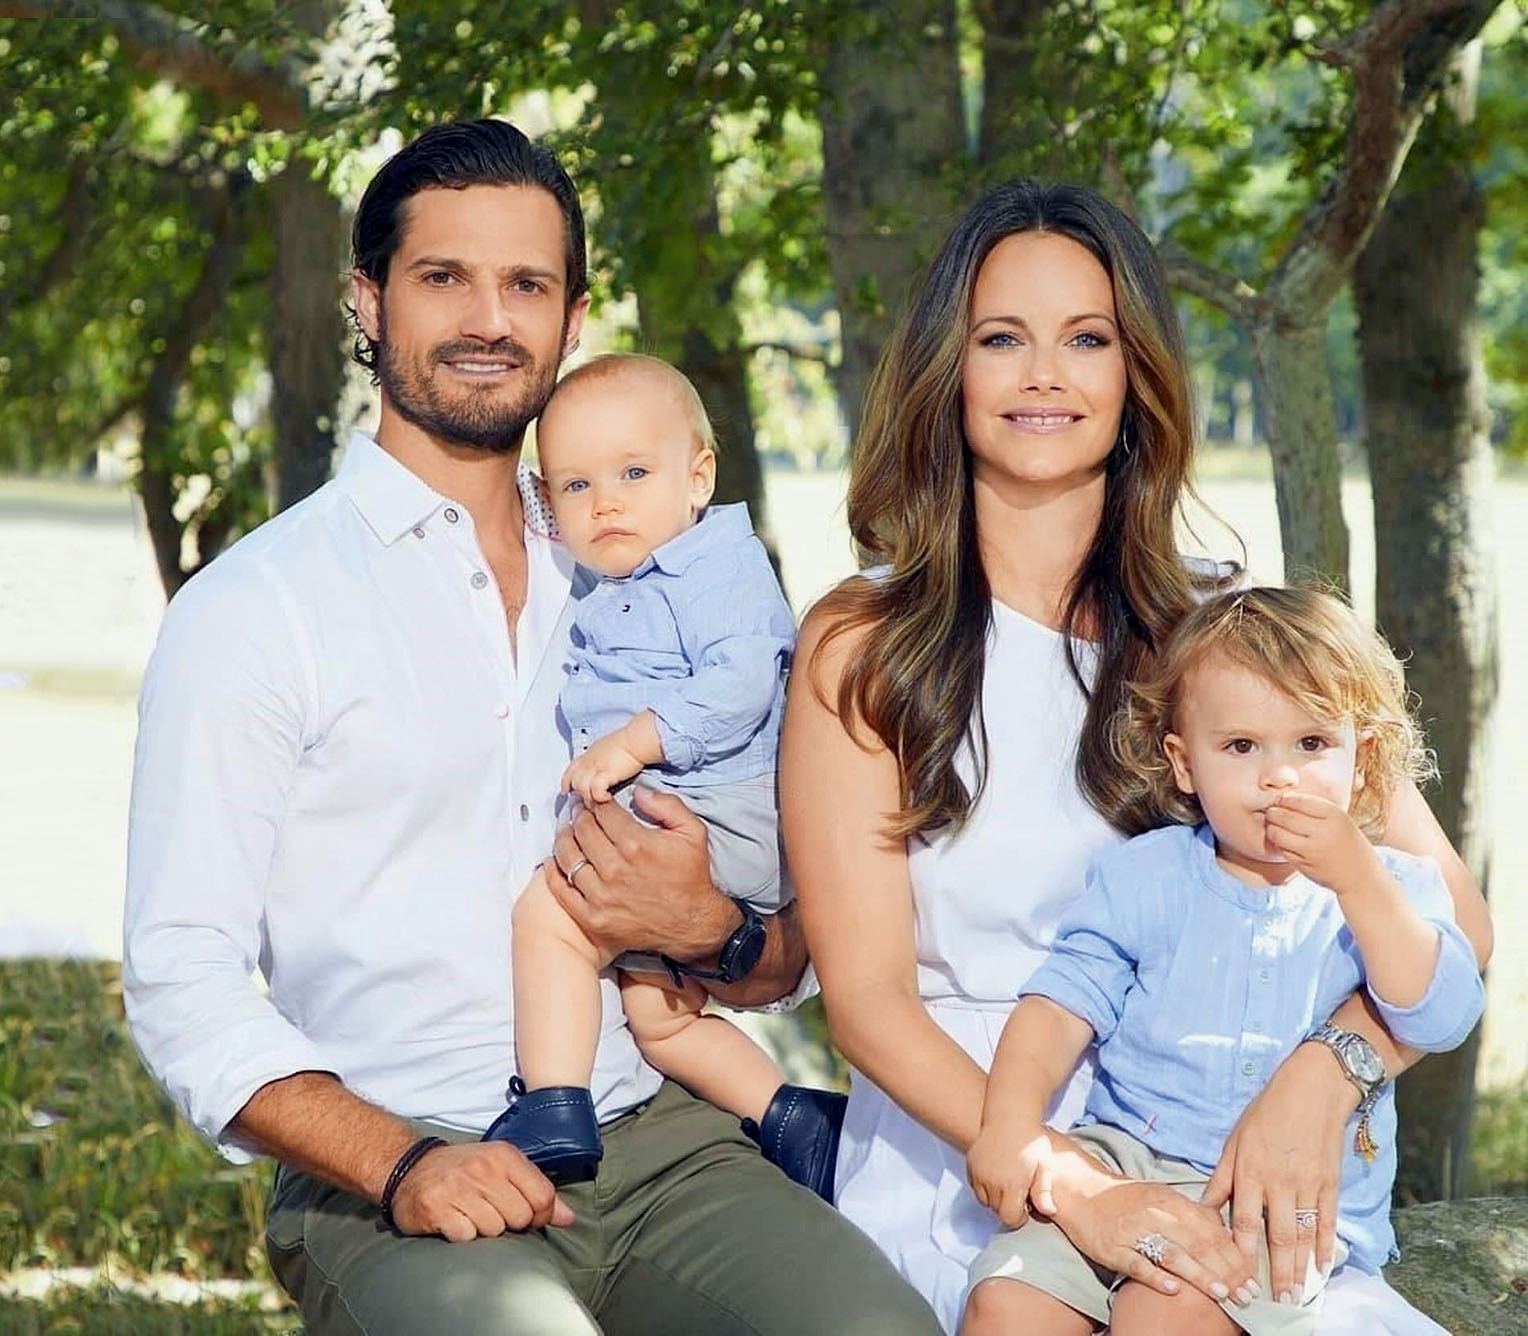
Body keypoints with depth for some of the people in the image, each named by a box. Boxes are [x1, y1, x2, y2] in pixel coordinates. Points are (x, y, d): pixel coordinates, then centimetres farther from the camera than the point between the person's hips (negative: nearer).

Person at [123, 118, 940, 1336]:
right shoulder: (252, 611, 3)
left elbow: (788, 961, 21)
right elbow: (183, 983, -4)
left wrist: (706, 929, -3)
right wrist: (401, 1168, -19)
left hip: (655, 1141, 4)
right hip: (393, 1183, -4)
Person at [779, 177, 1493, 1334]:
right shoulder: (860, 648, 4)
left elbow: (1448, 914, 2)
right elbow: (866, 995, -4)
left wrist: (1324, 1076, -19)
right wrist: (1067, 1184, -20)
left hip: (1199, 1190, 1)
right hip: (956, 1185, -1)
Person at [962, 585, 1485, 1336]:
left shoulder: (1392, 888, 6)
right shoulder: (1143, 877, 8)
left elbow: (1440, 1019, -10)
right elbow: (1063, 1001, 2)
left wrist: (1355, 878, -19)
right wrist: (1011, 1118, -16)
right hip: (1122, 1158, 2)